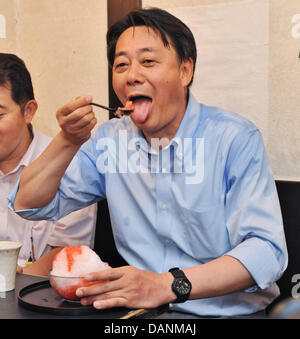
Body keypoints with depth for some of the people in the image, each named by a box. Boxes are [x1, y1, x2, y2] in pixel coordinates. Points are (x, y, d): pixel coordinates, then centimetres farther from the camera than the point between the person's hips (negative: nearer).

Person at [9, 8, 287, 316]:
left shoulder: (235, 139, -9)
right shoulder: (109, 141, 4)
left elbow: (267, 251, -18)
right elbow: (29, 205, 5)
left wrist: (166, 285, -31)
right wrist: (69, 141, -11)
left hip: (230, 312, -3)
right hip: (144, 314, 4)